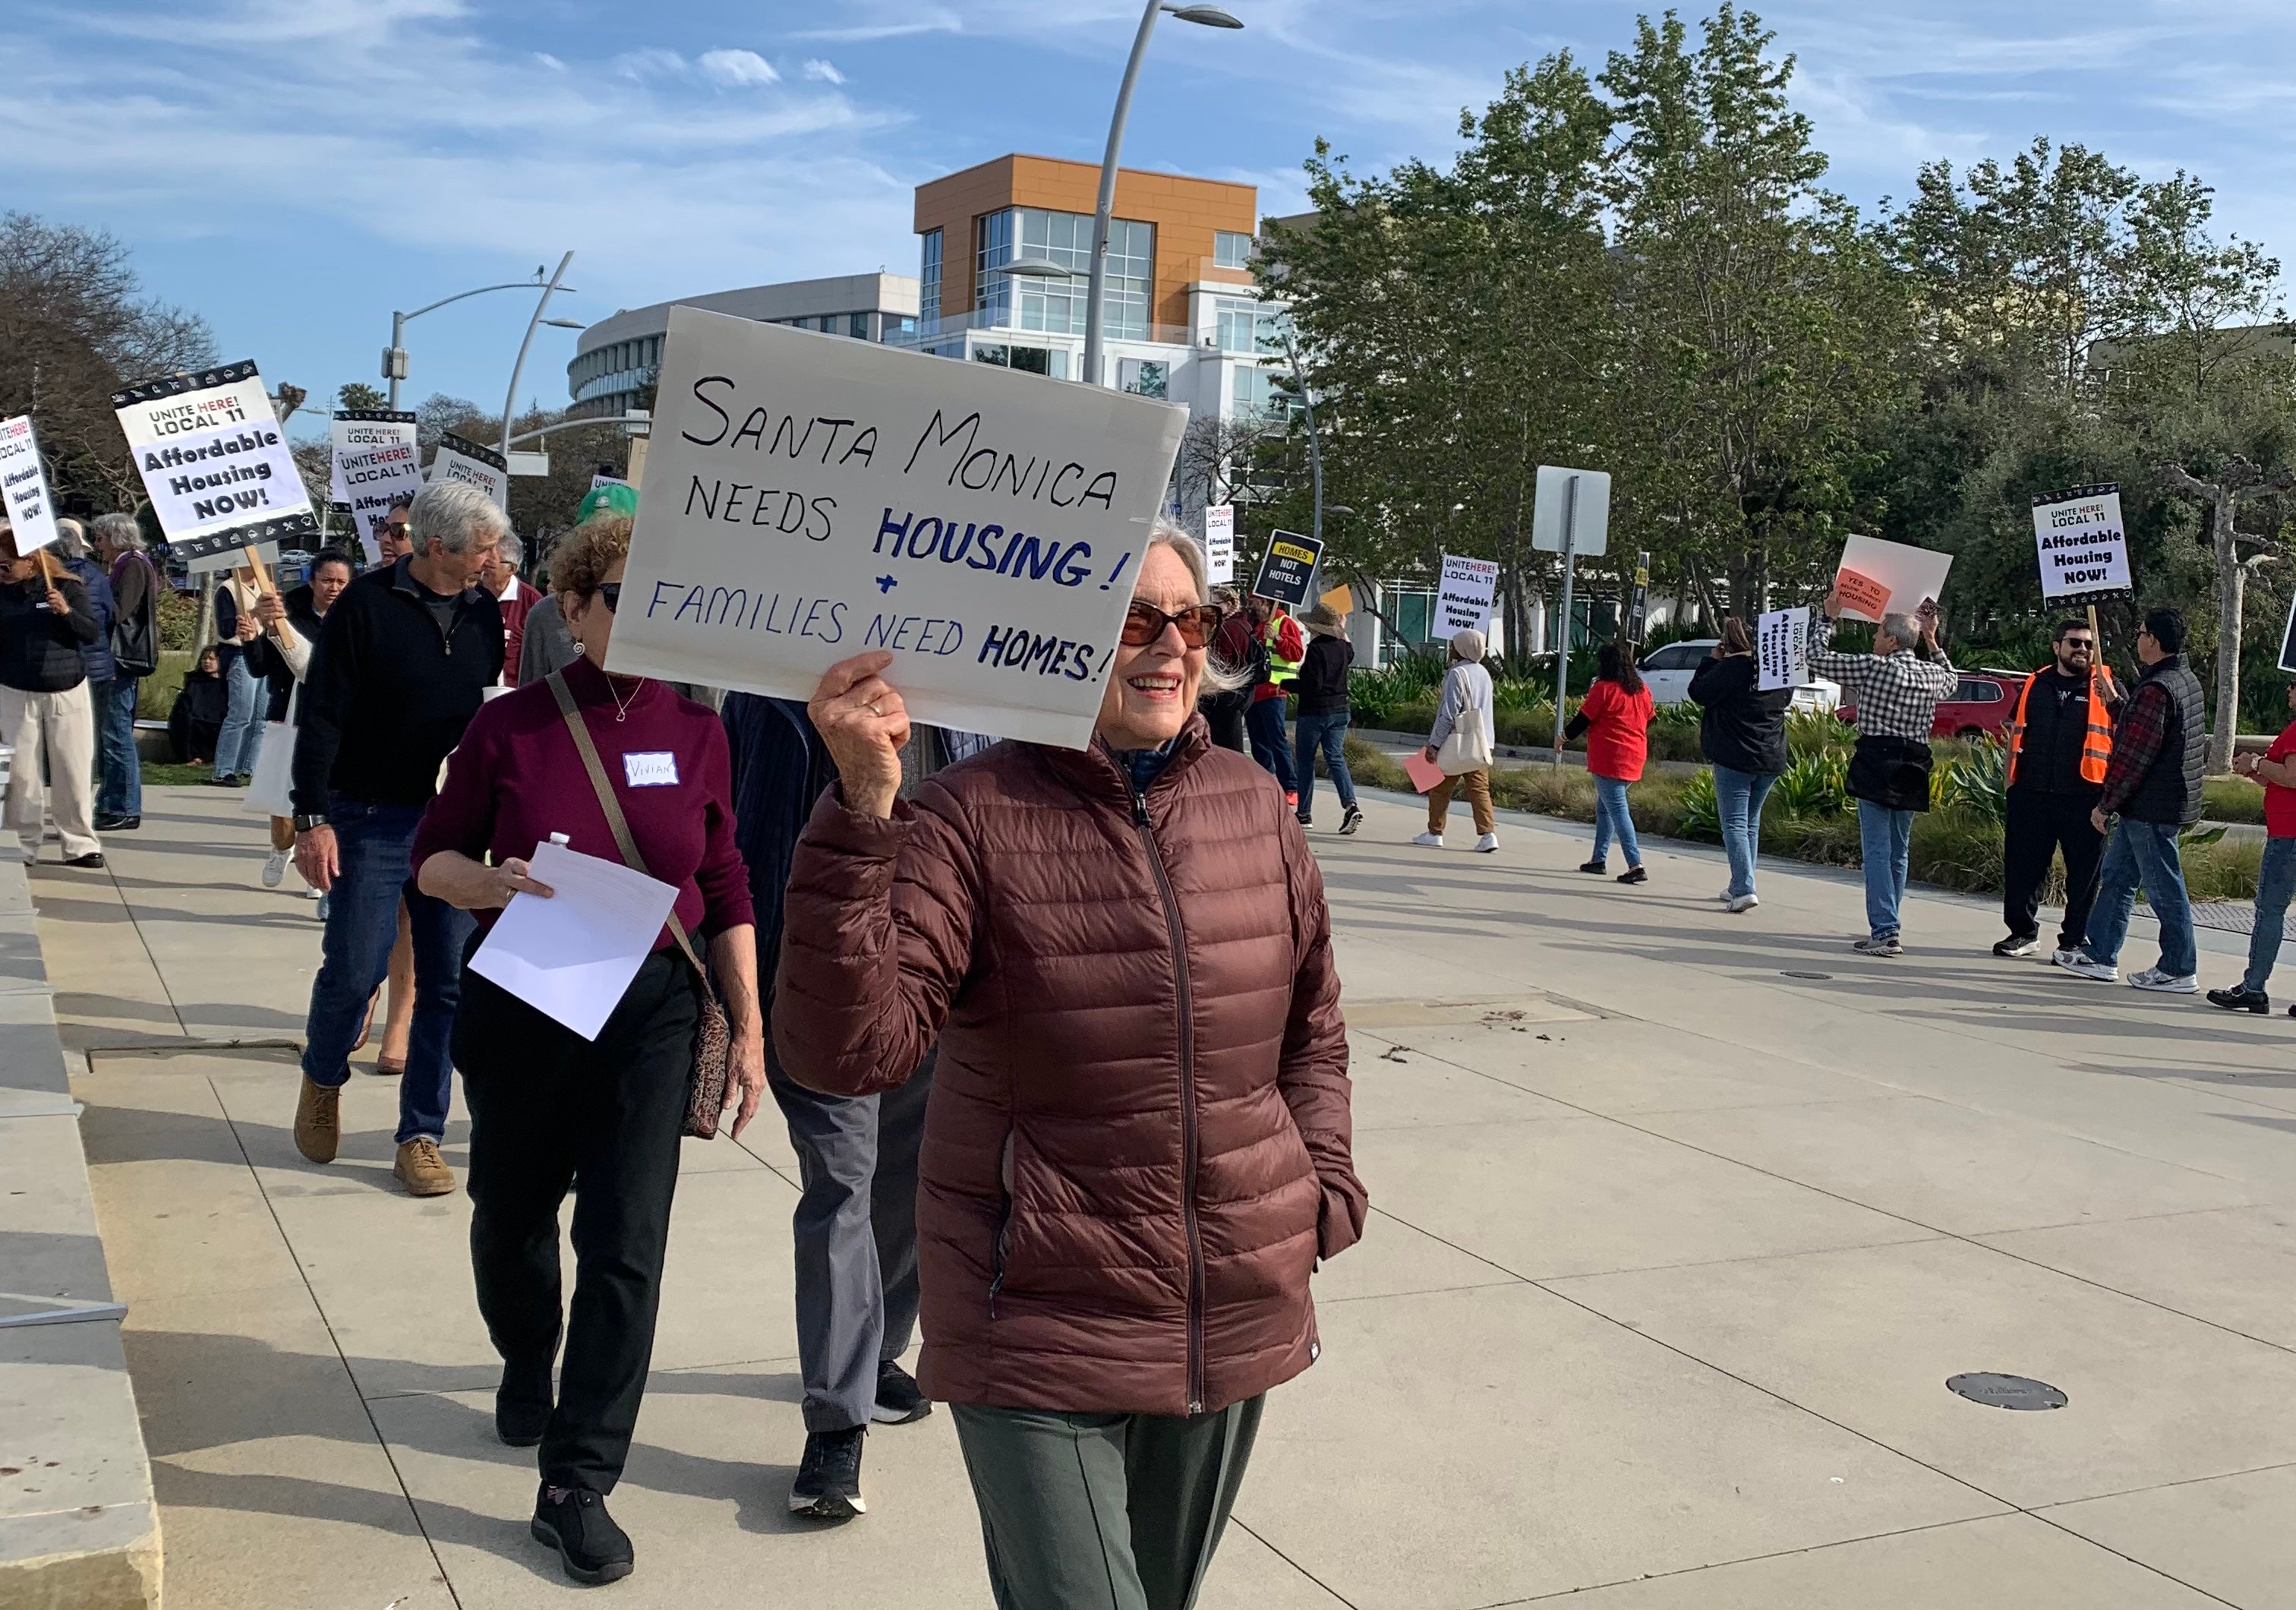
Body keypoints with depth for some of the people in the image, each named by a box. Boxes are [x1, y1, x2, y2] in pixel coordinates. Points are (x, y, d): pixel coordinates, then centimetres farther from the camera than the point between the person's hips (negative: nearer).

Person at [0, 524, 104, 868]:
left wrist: (67, 612, -20)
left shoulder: (68, 587, -2)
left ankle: (80, 844, 9)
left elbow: (92, 634, -6)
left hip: (68, 691, -1)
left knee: (75, 771, 2)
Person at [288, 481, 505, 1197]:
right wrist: (312, 817, -13)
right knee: (354, 971, -1)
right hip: (371, 821, -4)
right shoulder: (365, 606, -7)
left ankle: (421, 1136, 13)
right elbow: (321, 717, -7)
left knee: (449, 983, 3)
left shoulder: (484, 613, 7)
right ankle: (323, 1081, 30)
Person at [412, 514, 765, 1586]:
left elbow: (725, 892, 4)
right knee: (512, 1214, 18)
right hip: (521, 1006, 0)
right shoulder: (511, 725, -5)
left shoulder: (695, 733, -1)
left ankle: (576, 1486, 5)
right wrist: (493, 882, -20)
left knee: (626, 1246, -6)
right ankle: (526, 1361, 50)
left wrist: (748, 1030, 3)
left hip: (650, 1012, 0)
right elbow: (432, 857, 2)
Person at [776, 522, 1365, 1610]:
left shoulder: (1254, 805, 2)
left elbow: (1311, 1028, 16)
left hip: (1238, 1317, 5)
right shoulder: (972, 819, -13)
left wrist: (1324, 1187, 5)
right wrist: (864, 812, -32)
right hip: (1041, 1337, -5)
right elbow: (845, 1050, -25)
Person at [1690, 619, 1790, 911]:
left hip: (1735, 759, -7)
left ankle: (1744, 890, -17)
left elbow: (1698, 693, -8)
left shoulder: (1729, 668, -14)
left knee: (1735, 824, -6)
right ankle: (1739, 887, 24)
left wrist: (1711, 660, 2)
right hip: (1771, 760, 7)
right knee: (1751, 823, 17)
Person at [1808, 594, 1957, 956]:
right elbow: (1953, 679, 34)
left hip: (1877, 762, -6)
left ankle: (1885, 932, -12)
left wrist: (1827, 618, 8)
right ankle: (1888, 929, 20)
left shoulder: (1874, 667, -10)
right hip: (1912, 768, 6)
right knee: (1898, 851, 13)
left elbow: (1818, 658, -4)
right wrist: (1931, 642, 32)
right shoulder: (1932, 674, 8)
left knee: (1877, 849, -6)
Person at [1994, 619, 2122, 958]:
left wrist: (2112, 700, -23)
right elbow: (2016, 731, 20)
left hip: (2083, 798, -3)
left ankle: (2075, 940, 14)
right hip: (2031, 794, 3)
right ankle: (2023, 931, 21)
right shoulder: (2035, 684, 11)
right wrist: (2011, 778, 14)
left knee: (2083, 873, 3)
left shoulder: (2104, 685, 3)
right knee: (2022, 866, 7)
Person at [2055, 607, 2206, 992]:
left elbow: (2133, 756, -21)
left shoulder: (2155, 690, -21)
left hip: (2150, 807, -10)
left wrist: (2106, 804, -14)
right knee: (2115, 876, 15)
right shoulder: (2187, 680, 11)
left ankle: (2179, 971, 5)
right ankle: (2100, 956, 21)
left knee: (2165, 889, -2)